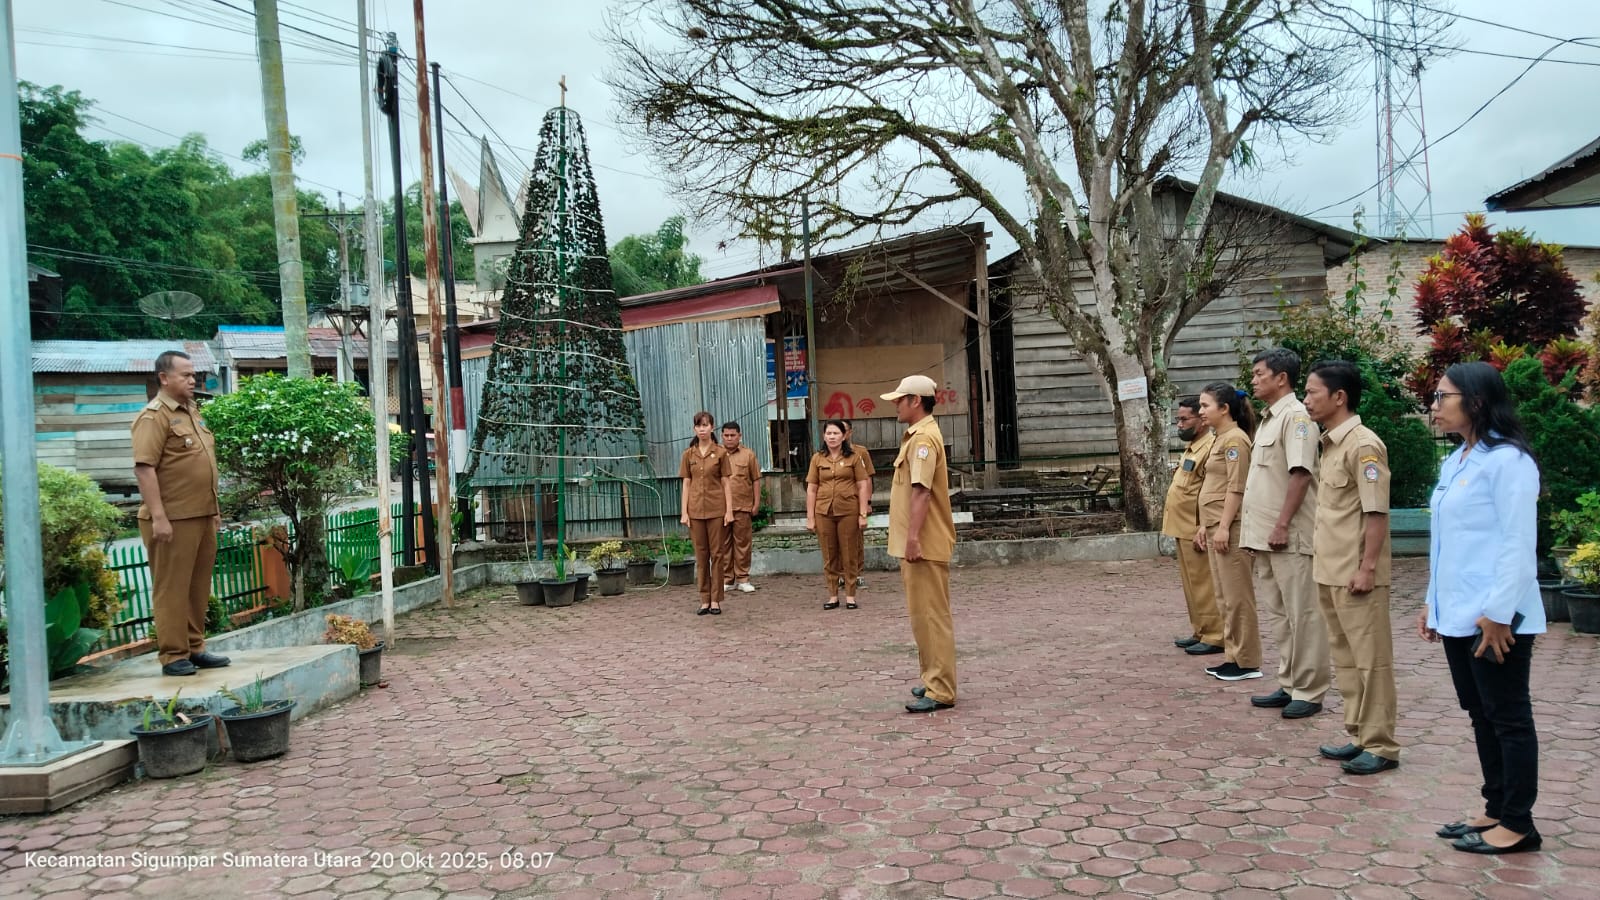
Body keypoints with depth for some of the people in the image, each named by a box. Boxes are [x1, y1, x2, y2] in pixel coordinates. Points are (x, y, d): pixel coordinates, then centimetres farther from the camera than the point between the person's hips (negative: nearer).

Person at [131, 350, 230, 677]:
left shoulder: (192, 411, 16)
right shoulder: (154, 416, -10)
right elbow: (144, 467, -18)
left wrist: (214, 508, 21)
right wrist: (158, 516, -23)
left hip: (202, 515, 8)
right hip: (173, 519, -8)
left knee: (199, 586, 12)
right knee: (172, 588, -2)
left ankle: (194, 648, 21)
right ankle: (173, 655, 4)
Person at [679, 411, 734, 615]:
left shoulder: (720, 453, 1)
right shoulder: (688, 454, 7)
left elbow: (726, 483, 0)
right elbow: (686, 484, 7)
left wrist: (729, 510, -6)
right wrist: (684, 512, 0)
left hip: (716, 509, -2)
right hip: (696, 510, 2)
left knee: (717, 554, 1)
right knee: (701, 555, 6)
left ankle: (715, 600, 7)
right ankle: (704, 600, 12)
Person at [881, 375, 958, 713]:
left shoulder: (924, 437, -15)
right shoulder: (918, 435, 18)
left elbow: (921, 491, -24)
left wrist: (913, 537, -29)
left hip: (924, 544, -11)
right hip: (918, 543, 11)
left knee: (930, 616, -7)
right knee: (924, 615, 16)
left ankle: (940, 691, -3)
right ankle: (934, 680, 25)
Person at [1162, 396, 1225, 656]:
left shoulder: (1210, 447, -15)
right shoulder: (1192, 447, 16)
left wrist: (1203, 531, -23)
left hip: (1196, 531, -10)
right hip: (1184, 529, 10)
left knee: (1204, 585, -5)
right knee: (1192, 584, 14)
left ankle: (1214, 637, 1)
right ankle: (1199, 632, 22)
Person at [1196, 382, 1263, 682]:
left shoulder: (1235, 439, -12)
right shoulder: (1221, 439, 17)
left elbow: (1236, 487, -17)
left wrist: (1224, 527, -21)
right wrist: (1205, 525, 19)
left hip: (1229, 527, -10)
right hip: (1216, 525, 10)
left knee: (1237, 596, -5)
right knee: (1224, 596, 12)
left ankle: (1247, 662, 0)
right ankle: (1233, 657, 17)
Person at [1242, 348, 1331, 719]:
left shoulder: (1295, 416, -12)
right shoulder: (1268, 419, 17)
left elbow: (1300, 474, -20)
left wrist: (1282, 525, -22)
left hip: (1288, 535, -10)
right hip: (1263, 534, 10)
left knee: (1302, 614, -2)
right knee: (1277, 613, 14)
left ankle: (1309, 691, 5)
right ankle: (1289, 684, 22)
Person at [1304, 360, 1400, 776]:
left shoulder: (1363, 445, -14)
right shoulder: (1331, 444, 13)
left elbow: (1376, 512, -18)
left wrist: (1367, 568, -21)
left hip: (1355, 575, -9)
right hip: (1330, 572, 9)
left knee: (1370, 659, 0)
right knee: (1345, 657, 14)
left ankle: (1381, 746, 8)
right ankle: (1359, 737, 24)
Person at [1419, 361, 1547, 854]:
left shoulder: (1506, 461, -14)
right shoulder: (1454, 462, 13)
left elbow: (1519, 544, -18)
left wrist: (1498, 613, -21)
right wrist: (1434, 603, 17)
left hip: (1495, 617, -9)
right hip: (1458, 615, 9)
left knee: (1508, 718, 2)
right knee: (1481, 715, 15)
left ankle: (1517, 824, 13)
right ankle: (1496, 809, 25)